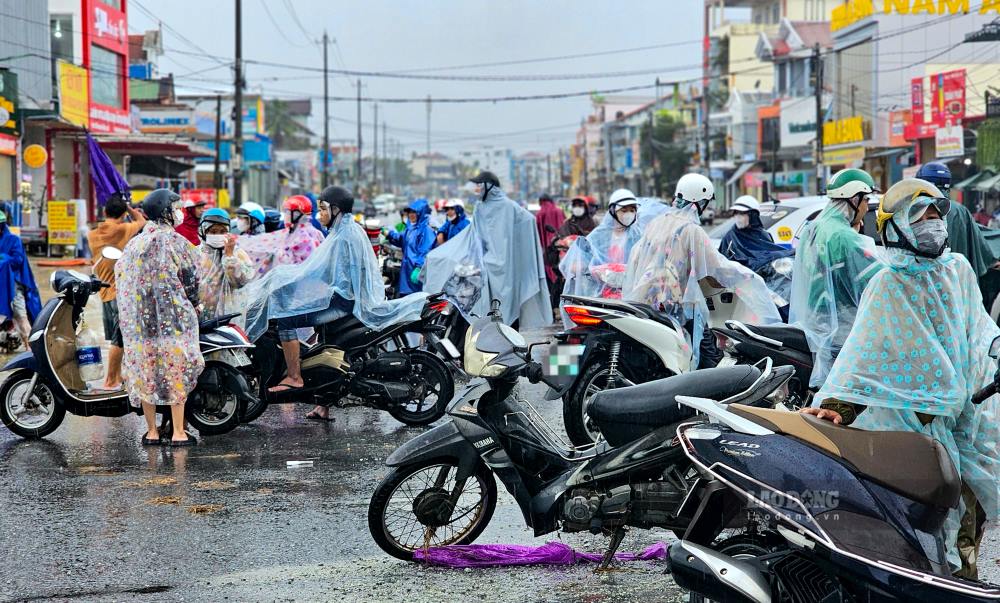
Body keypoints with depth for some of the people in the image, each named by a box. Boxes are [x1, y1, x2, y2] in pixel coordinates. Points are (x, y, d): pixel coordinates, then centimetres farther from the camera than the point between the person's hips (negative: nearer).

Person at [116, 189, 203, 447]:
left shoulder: (133, 244, 10)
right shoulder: (176, 242, -6)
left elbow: (120, 276, 11)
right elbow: (191, 278, -5)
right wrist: (193, 306, 12)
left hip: (138, 319, 5)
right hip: (173, 317, -5)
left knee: (145, 371, 9)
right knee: (176, 370, 0)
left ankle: (151, 431, 12)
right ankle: (178, 432, 0)